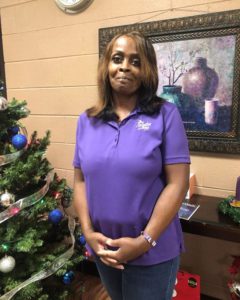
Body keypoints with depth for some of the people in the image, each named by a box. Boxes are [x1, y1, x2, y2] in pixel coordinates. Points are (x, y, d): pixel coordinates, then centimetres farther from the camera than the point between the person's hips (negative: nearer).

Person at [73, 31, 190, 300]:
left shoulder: (165, 115, -10)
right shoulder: (87, 120, 0)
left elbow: (177, 183, -14)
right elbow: (80, 181, 3)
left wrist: (145, 241, -16)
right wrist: (88, 233, -7)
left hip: (153, 253, -3)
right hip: (103, 248, 4)